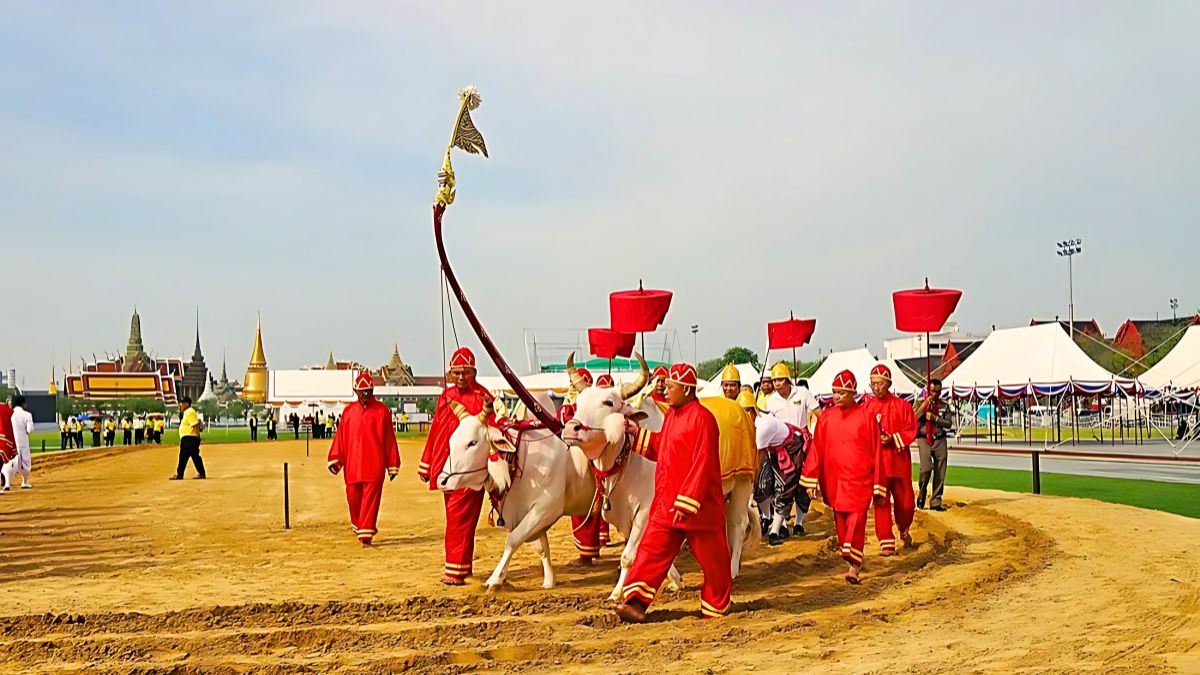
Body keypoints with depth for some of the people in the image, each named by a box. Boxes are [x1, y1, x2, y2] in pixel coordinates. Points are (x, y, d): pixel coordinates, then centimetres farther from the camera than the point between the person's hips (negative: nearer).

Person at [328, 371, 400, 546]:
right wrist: (334, 458, 0)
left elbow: (390, 438, 3)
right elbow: (341, 437, 10)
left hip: (374, 465, -3)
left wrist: (392, 465, 1)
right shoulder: (348, 411, 12)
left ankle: (366, 535, -3)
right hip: (352, 465, 3)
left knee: (370, 499, -6)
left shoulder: (382, 410, 3)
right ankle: (358, 526, 31)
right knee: (353, 497, 7)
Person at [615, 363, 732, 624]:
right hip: (666, 504, 8)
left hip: (698, 507, -8)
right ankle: (636, 603, -1)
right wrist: (637, 435, 12)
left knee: (711, 558, 8)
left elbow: (702, 465, -21)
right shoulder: (672, 415, 12)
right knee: (651, 552, 1)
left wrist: (687, 502, -24)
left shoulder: (701, 418, -16)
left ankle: (716, 607, 25)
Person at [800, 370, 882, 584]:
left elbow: (875, 452, 1)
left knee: (856, 519, -10)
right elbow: (817, 450, 6)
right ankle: (853, 561, 21)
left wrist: (877, 486, 1)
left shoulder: (865, 416, -2)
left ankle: (853, 565, -8)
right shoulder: (826, 418, 6)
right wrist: (810, 480, 1)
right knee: (840, 521, 8)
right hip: (834, 481, 4)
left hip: (859, 480, -3)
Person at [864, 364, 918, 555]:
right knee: (881, 502, -5)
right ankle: (886, 544, 0)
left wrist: (893, 439, -16)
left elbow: (911, 430, -1)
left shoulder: (902, 405, 1)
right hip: (876, 461, 0)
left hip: (899, 459, 0)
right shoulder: (866, 407, 4)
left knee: (906, 503, 6)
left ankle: (904, 530, 37)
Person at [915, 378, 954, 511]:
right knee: (926, 468, -18)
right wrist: (924, 405, -14)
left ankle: (935, 502, 9)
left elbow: (949, 424, 1)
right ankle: (921, 494, 8)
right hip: (924, 439, -3)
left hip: (940, 440, 3)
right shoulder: (920, 403, 5)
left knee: (940, 473, 1)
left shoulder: (944, 406, 10)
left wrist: (935, 417, -11)